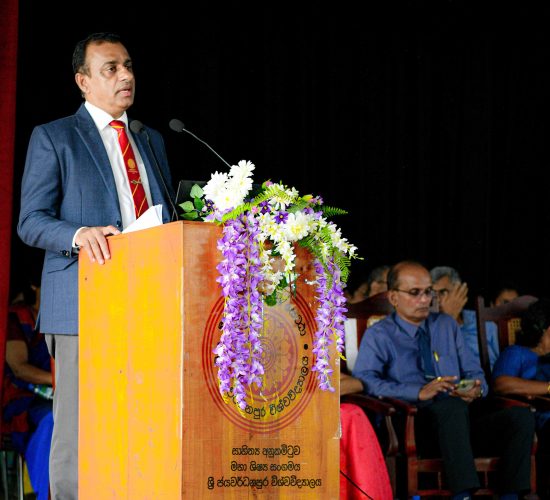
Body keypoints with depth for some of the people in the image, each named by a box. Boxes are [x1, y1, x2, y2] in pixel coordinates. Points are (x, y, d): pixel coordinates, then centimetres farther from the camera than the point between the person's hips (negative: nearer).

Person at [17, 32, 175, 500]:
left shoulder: (152, 141, 23)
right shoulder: (53, 138, 6)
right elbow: (31, 221, -1)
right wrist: (79, 235, -21)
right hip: (84, 305, -5)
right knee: (79, 431, -7)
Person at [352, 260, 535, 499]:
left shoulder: (447, 325, 23)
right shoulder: (378, 336, 7)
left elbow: (473, 371, 21)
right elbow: (365, 380, -10)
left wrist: (476, 389, -6)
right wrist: (420, 392, -22)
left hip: (464, 417, 5)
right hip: (416, 424, -5)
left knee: (521, 415, -22)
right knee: (453, 405, -39)